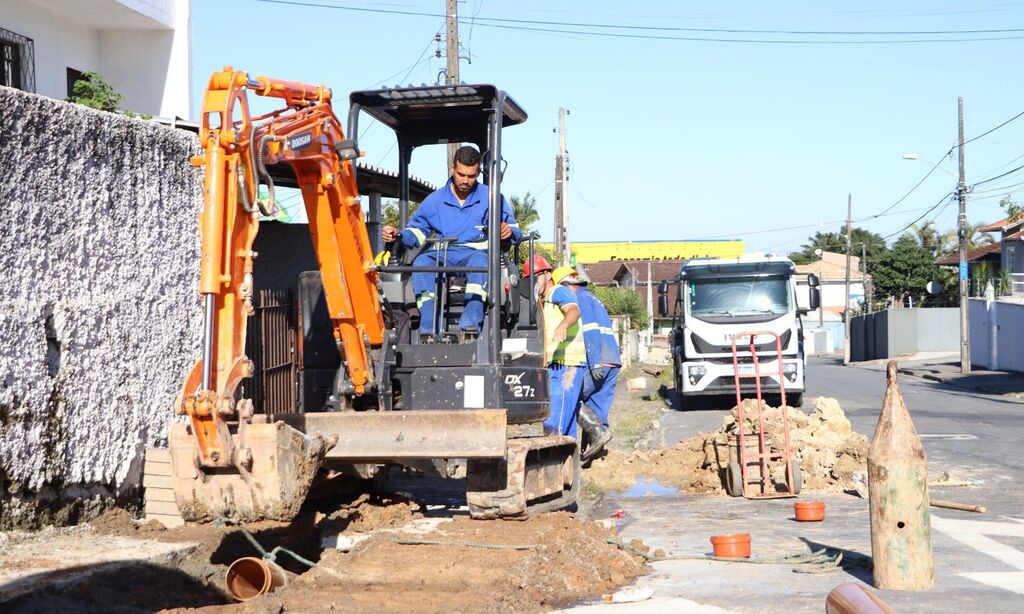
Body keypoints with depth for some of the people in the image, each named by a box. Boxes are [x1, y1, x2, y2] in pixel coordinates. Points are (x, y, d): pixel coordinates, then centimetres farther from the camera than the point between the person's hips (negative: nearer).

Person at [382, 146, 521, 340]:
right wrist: (398, 235, -1)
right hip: (442, 255, 2)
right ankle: (429, 329, -43)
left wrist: (509, 231, -17)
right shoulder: (435, 200, 16)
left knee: (479, 259, -39)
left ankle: (471, 323, -51)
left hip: (475, 253, -2)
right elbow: (417, 231, 20)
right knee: (421, 262, -32)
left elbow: (513, 228, 8)